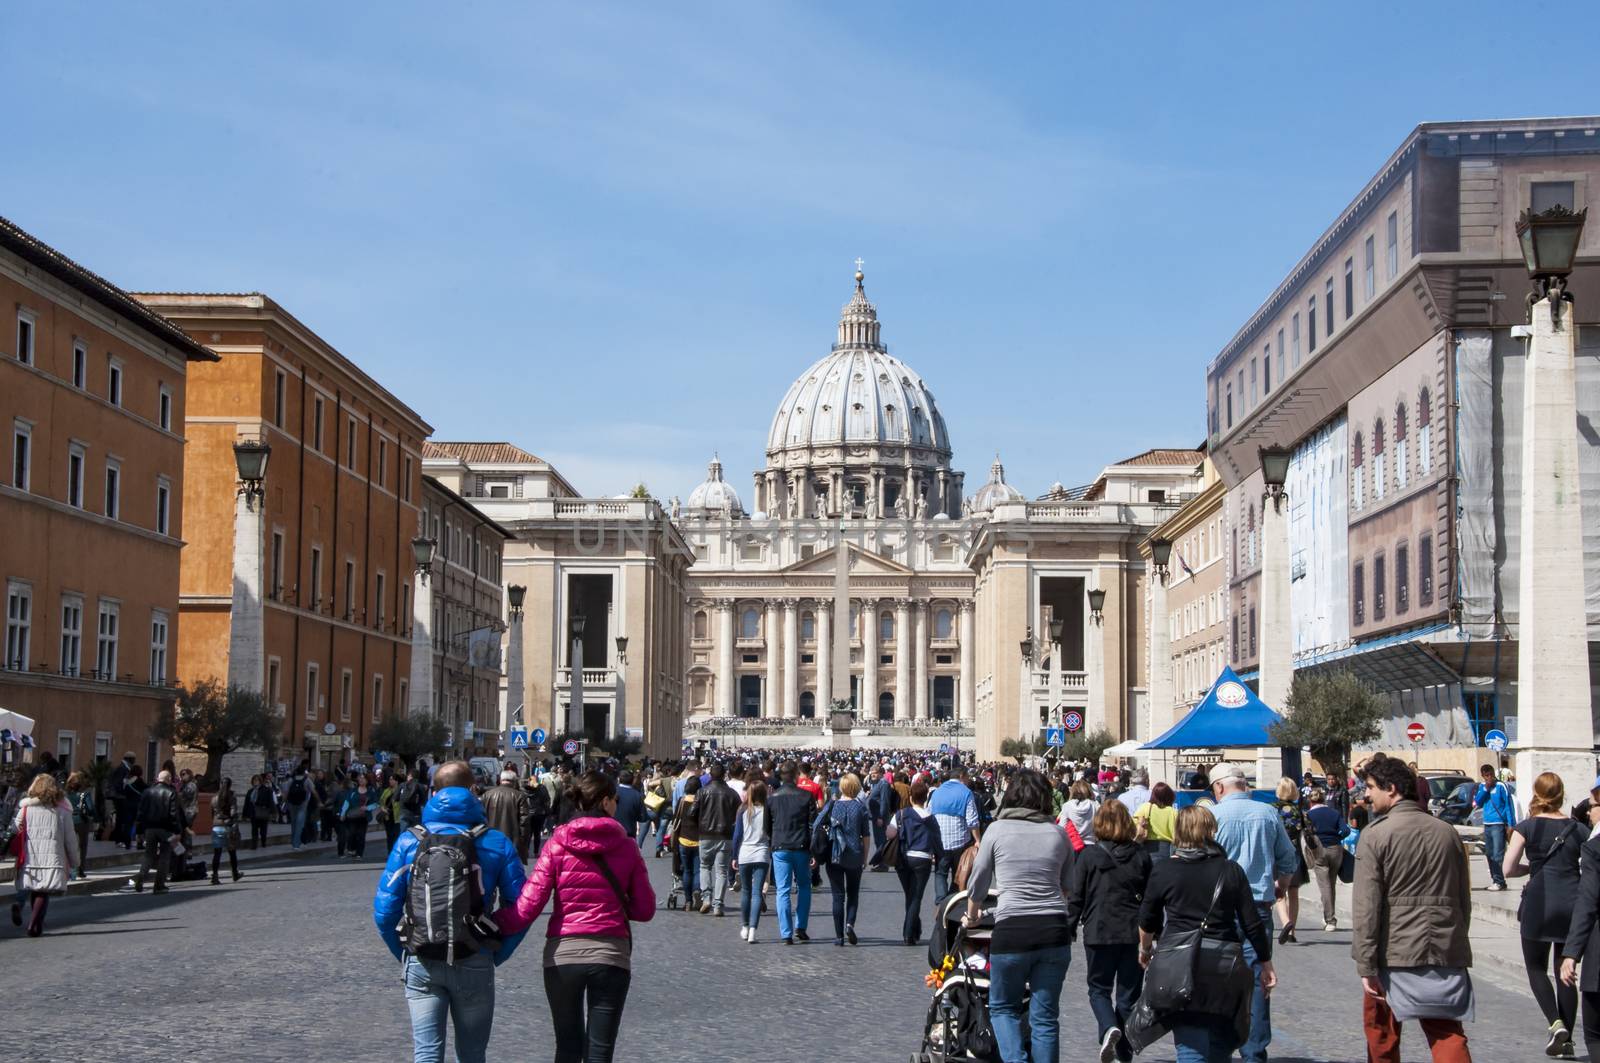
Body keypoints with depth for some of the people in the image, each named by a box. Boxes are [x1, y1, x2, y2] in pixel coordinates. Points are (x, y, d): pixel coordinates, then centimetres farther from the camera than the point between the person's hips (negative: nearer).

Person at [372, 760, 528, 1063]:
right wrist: (495, 956, 6)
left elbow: (384, 909, -3)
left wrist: (404, 953, 9)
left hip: (421, 966, 0)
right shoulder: (496, 843, -1)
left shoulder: (409, 841, -1)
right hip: (475, 966, 0)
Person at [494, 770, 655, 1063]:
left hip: (562, 954, 1)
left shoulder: (557, 843, -2)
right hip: (610, 953, 0)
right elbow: (645, 909, 4)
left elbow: (528, 905, -9)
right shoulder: (626, 846, 1)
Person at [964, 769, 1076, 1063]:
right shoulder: (1058, 833, 7)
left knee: (1002, 1008, 15)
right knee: (1045, 1015, 9)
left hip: (1011, 931, -2)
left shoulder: (997, 830, 1)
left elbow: (977, 882, 9)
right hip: (1054, 930, 2)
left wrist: (971, 916, 27)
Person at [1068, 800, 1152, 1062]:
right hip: (1134, 933, 2)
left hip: (1099, 933, -2)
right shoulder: (1141, 856, 1)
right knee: (1128, 994, 12)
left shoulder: (1088, 856, -6)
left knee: (1099, 989, 12)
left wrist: (1070, 929, 6)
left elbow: (1075, 896, -4)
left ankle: (1109, 1028, -15)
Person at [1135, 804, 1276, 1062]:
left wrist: (1145, 949, 31)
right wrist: (1266, 964, 15)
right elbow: (1252, 923, 4)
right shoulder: (1231, 870, 2)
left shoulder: (1163, 871, 0)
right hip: (1224, 970, 2)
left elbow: (1147, 921, 11)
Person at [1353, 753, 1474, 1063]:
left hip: (1395, 955, -4)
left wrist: (1366, 966, -11)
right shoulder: (1447, 832, 8)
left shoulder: (1375, 835, -8)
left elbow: (1367, 906, -12)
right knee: (1448, 1036, 3)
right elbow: (1464, 899, 14)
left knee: (1381, 1036, 13)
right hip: (1447, 954, 4)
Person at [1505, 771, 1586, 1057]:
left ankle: (1555, 1022, -11)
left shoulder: (1526, 827, -3)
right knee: (1565, 972, 12)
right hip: (1573, 905, 3)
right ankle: (1566, 1039, 10)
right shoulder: (1579, 829, 4)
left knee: (1536, 967, 11)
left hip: (1538, 903, -3)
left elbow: (1509, 869, -5)